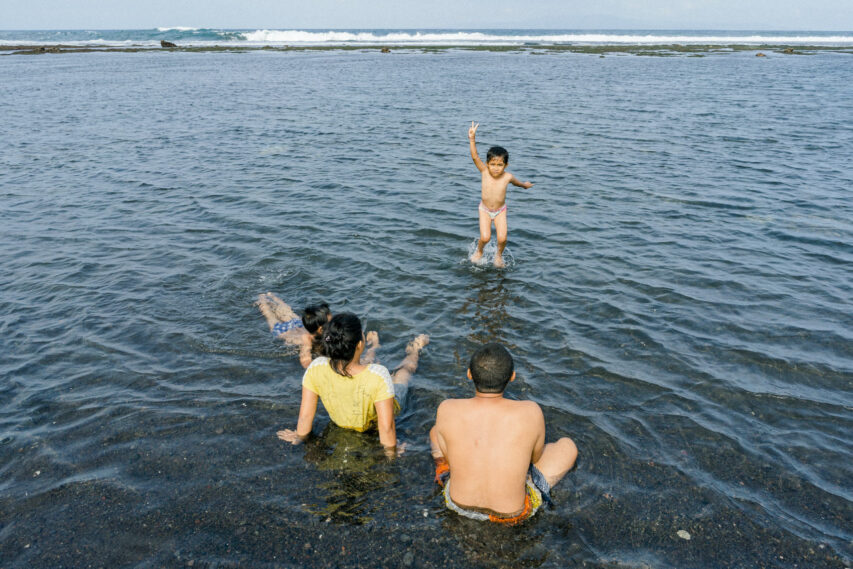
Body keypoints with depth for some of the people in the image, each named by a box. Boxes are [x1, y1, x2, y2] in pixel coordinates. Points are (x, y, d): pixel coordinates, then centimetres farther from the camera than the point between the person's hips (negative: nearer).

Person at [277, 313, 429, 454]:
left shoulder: (316, 368, -34)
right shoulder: (378, 375, -43)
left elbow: (305, 415, -21)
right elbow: (386, 427, -34)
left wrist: (299, 437, -2)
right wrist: (391, 452, -15)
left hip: (339, 422, 2)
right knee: (405, 368, 28)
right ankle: (413, 352, 63)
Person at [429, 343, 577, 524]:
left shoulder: (447, 410, -21)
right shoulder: (531, 413, -23)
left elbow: (449, 457, -3)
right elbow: (536, 457, -3)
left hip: (458, 503, 2)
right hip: (512, 515, -2)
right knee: (568, 445, 18)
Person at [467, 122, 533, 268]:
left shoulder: (507, 177, -17)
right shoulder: (484, 172, -19)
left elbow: (516, 182, 6)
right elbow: (475, 157, -30)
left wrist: (524, 184, 27)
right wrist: (472, 139, -42)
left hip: (500, 210, 0)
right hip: (485, 209, 0)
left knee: (502, 238, -11)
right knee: (485, 237, -11)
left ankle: (499, 254, 23)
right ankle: (479, 251, 25)